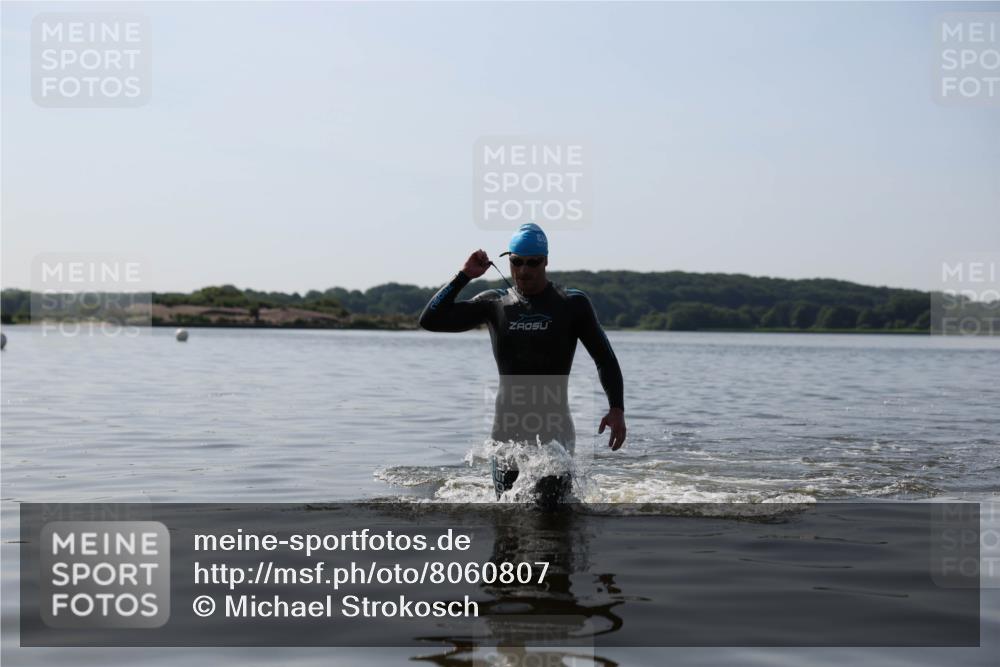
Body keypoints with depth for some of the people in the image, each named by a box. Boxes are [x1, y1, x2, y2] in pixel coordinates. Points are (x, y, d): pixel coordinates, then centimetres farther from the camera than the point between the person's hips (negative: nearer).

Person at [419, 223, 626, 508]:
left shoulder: (572, 304, 2)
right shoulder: (494, 303, 7)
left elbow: (605, 359, 3)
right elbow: (431, 320, 2)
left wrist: (617, 409, -10)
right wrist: (464, 276, -3)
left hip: (554, 428, -2)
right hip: (507, 428, 2)